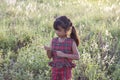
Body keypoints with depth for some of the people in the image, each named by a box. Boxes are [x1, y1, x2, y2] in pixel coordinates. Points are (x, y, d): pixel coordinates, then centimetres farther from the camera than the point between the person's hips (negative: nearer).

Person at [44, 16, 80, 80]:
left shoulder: (71, 42, -9)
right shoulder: (54, 41, 3)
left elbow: (77, 56, -12)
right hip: (55, 69, 4)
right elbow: (50, 56, 6)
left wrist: (64, 55, -21)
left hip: (66, 70, -4)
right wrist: (48, 50, -16)